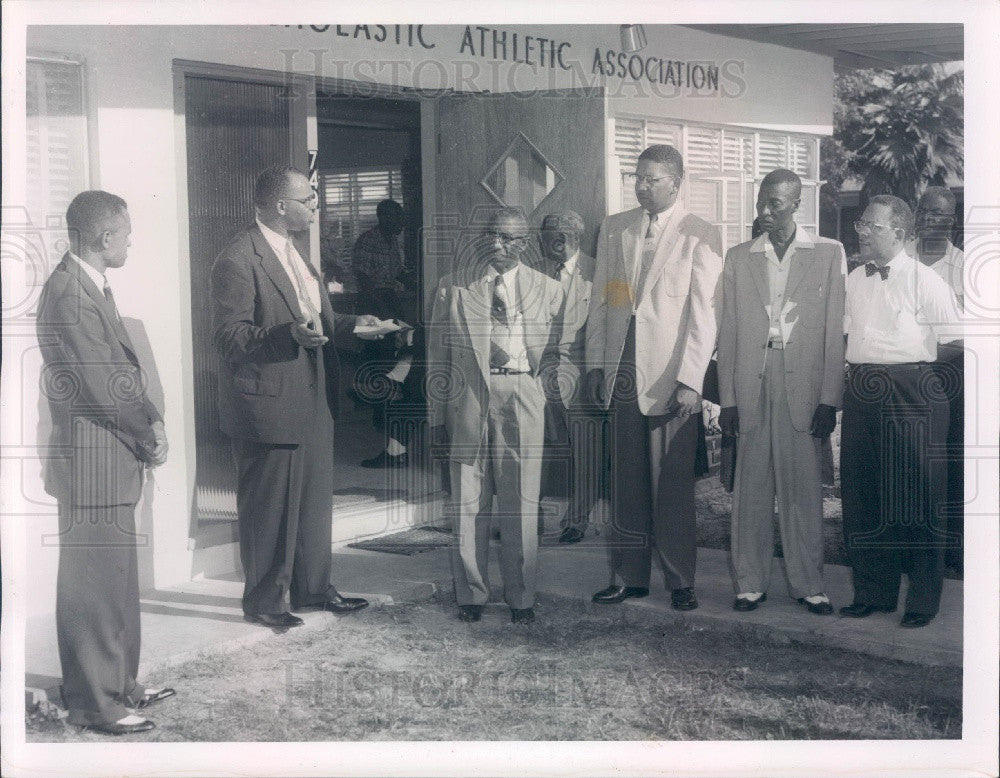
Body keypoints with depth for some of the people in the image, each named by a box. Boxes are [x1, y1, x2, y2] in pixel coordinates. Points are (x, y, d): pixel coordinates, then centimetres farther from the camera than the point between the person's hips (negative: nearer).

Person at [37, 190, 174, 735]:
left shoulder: (91, 286, 12)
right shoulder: (69, 294, -20)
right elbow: (102, 387, -22)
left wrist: (150, 422, 3)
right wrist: (150, 439, -10)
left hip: (112, 463, 10)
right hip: (93, 465, -10)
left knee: (117, 582, 19)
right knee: (93, 586, 0)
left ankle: (120, 685, 31)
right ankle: (94, 705, 10)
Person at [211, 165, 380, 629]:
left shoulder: (292, 252, 15)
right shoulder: (238, 260, -17)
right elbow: (229, 338, -21)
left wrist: (349, 324, 13)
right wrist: (290, 334, -32)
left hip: (311, 401, 9)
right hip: (268, 404, -9)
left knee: (315, 500, 18)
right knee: (269, 509, 2)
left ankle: (312, 589, 32)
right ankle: (263, 602, 17)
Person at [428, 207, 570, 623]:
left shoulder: (548, 289, 10)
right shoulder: (452, 286, 9)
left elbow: (555, 351, 15)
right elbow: (437, 355, 9)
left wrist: (550, 392, 0)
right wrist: (437, 415, 6)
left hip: (523, 396, 0)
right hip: (467, 398, 0)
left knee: (521, 502, 1)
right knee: (468, 500, 4)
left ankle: (520, 596, 13)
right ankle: (470, 593, 16)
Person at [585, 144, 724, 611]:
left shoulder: (700, 236, -2)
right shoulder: (614, 229, 12)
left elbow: (704, 313, -6)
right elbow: (600, 299, 14)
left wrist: (690, 380, -12)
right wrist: (595, 363, 8)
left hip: (671, 378, -4)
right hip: (623, 372, 4)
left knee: (673, 485, 0)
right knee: (626, 482, 8)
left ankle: (680, 581, 11)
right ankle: (628, 577, 16)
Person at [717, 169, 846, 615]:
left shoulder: (829, 253, 6)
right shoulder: (739, 257, 11)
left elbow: (834, 332, 2)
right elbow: (729, 331, 9)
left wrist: (829, 399, -5)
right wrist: (727, 400, 2)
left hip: (804, 382, -1)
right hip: (751, 382, 2)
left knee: (804, 489, 1)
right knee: (751, 487, 4)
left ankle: (808, 585, 11)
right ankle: (750, 583, 12)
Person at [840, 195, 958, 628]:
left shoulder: (925, 281, -5)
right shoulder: (854, 280, 12)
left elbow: (949, 340, -4)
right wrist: (845, 368, 10)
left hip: (911, 393, -6)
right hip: (861, 392, 6)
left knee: (916, 495, -1)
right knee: (861, 494, 9)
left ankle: (923, 600, 11)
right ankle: (873, 592, 22)